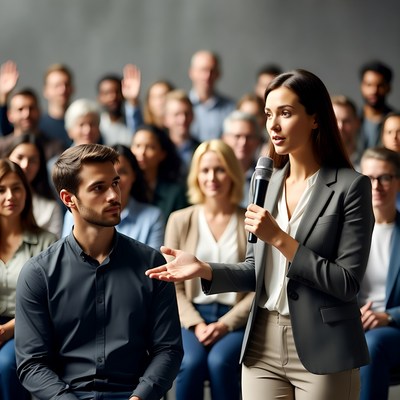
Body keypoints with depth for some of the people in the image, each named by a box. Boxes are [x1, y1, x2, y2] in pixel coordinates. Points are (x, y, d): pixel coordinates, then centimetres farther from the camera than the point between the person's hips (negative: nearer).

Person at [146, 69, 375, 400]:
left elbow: (348, 283, -12)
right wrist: (203, 269, -5)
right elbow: (257, 271, 12)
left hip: (322, 353, -5)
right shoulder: (268, 182, 9)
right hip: (263, 347, 5)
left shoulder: (351, 186, -8)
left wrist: (279, 238, -17)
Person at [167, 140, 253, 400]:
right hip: (191, 316, 1)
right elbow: (174, 286, 5)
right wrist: (196, 324, -10)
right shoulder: (180, 221, 9)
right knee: (191, 362, -30)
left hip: (236, 319, -1)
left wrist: (226, 324, -13)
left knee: (220, 361, -32)